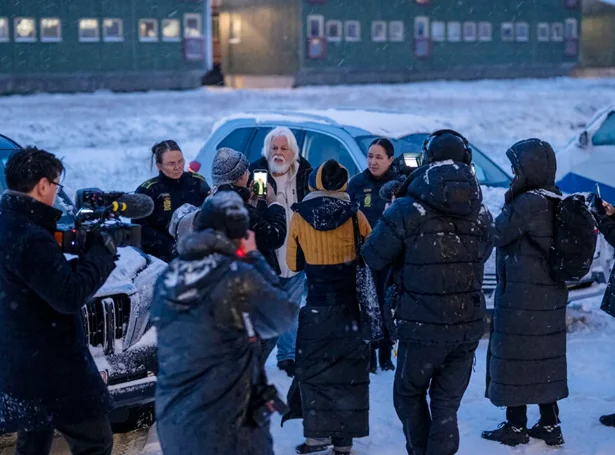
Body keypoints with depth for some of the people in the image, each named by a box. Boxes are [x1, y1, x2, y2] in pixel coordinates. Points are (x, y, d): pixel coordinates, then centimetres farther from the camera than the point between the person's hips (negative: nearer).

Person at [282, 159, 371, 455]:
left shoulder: (299, 217, -6)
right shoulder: (355, 216, -7)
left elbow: (293, 263, 3)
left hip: (316, 306, 0)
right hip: (350, 306, 1)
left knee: (314, 369, 12)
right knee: (349, 371, 10)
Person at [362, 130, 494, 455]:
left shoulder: (408, 211, -12)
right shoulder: (481, 214, 1)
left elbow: (373, 257, -6)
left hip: (423, 327, -3)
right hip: (469, 327, 4)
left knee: (409, 394, 18)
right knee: (447, 404, 12)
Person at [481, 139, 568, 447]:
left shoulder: (528, 202, -19)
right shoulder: (557, 202, 8)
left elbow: (497, 235, -12)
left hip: (521, 297, -8)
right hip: (550, 295, 8)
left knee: (515, 359, 2)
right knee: (543, 359, 14)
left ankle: (516, 427, 8)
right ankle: (550, 425, 18)